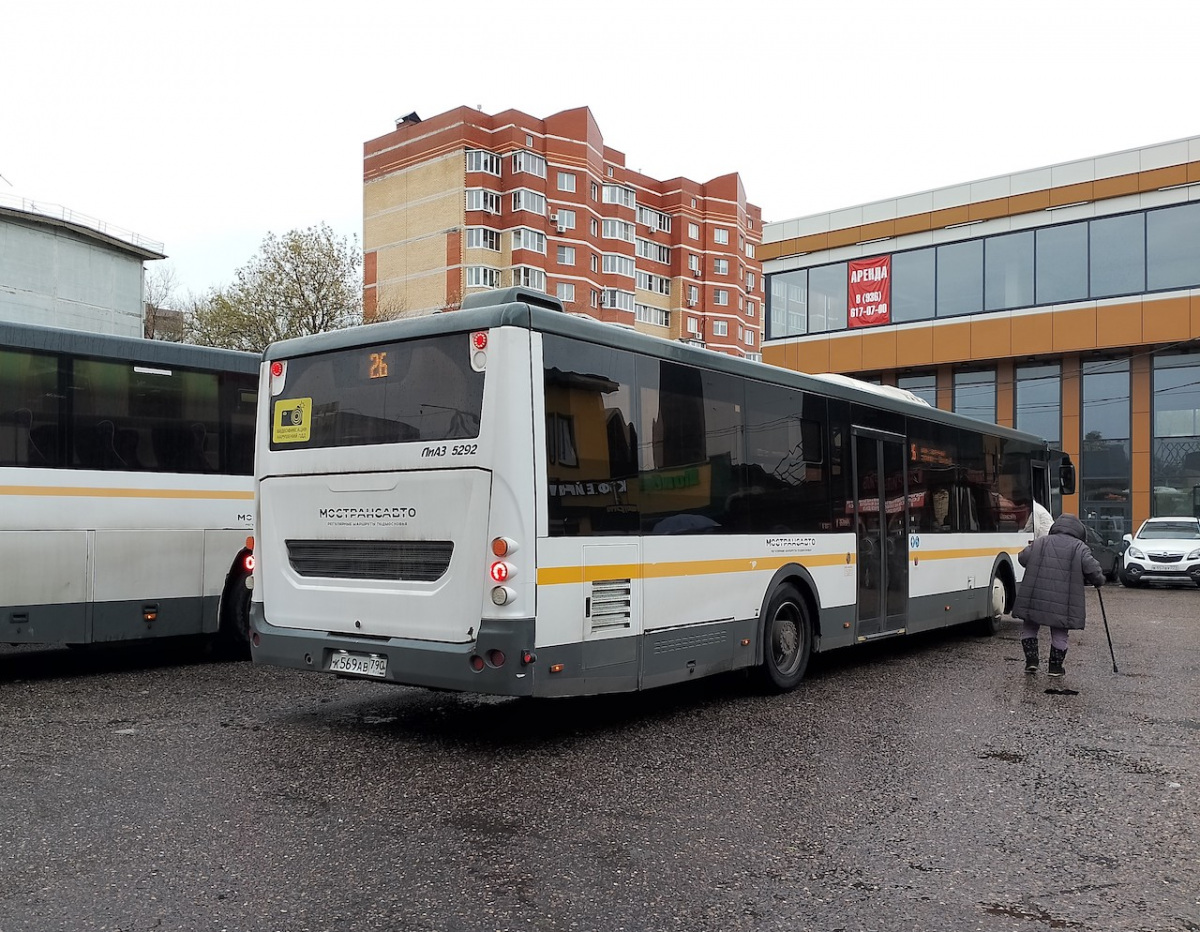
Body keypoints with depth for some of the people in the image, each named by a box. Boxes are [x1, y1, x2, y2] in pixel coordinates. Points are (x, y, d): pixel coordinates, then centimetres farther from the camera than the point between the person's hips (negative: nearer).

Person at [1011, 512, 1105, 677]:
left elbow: (1022, 558, 10)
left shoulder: (1040, 543, 8)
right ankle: (1055, 666, 16)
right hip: (1063, 602, -1)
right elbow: (1092, 569, -7)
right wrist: (1098, 581, 12)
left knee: (1030, 627, 18)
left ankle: (1031, 659, 8)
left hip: (1035, 598, 1)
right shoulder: (1080, 548, 2)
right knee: (1059, 633, 12)